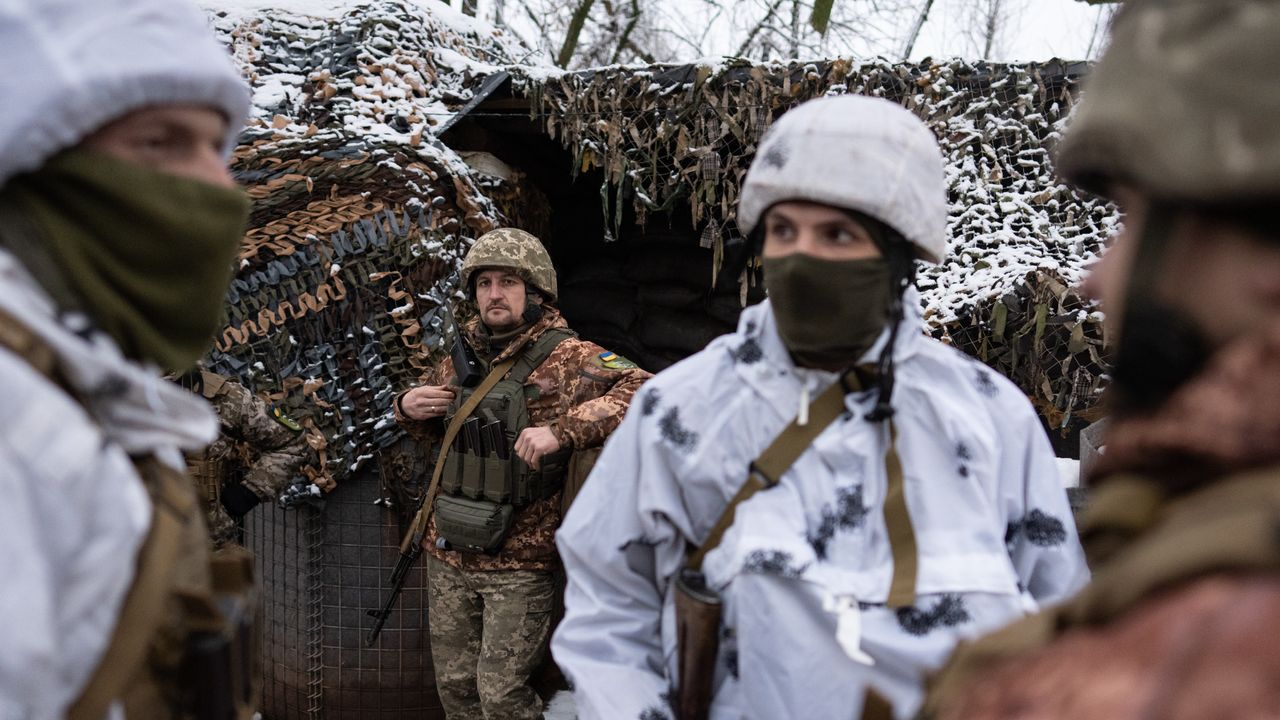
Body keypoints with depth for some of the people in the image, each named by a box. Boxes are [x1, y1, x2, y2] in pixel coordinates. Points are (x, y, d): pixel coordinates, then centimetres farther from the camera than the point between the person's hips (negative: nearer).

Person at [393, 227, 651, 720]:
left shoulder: (566, 357, -11)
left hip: (520, 562, -6)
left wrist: (562, 431, -34)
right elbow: (432, 432, 24)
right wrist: (407, 406, 1)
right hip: (449, 555, 6)